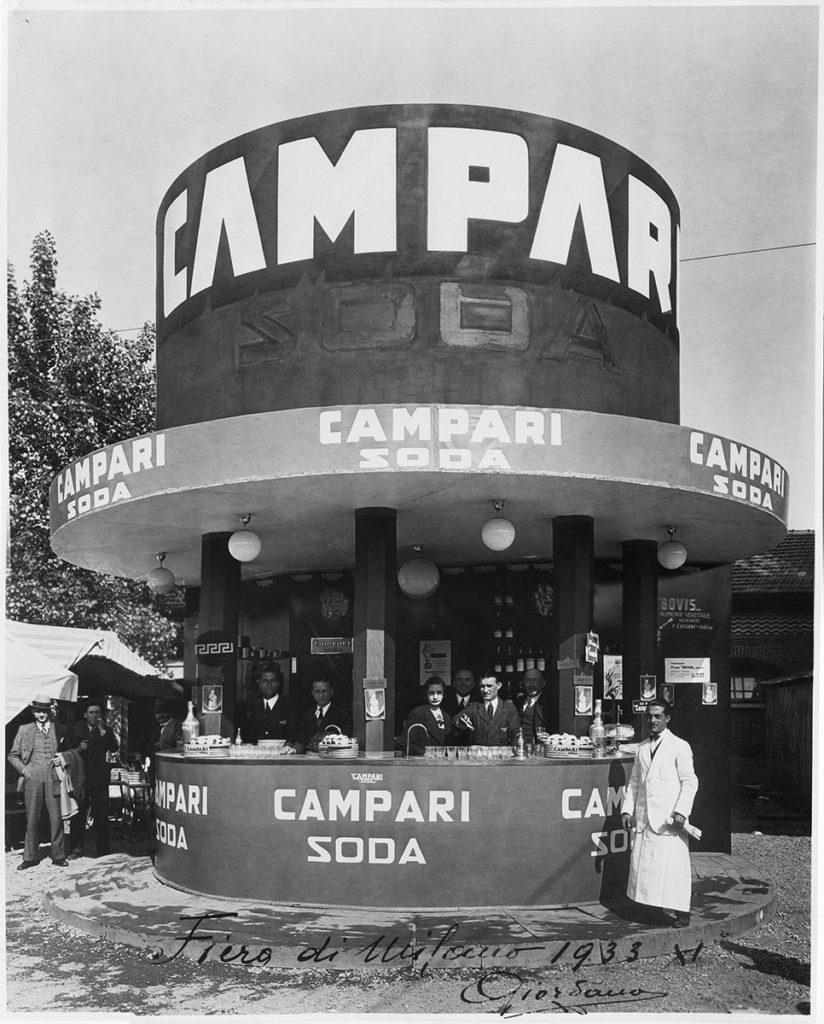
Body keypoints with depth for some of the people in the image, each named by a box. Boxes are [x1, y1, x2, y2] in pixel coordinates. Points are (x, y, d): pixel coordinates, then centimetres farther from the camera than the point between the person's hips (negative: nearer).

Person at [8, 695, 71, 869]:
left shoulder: (59, 730, 10)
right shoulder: (24, 730, 10)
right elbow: (13, 756, 13)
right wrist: (24, 769, 0)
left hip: (53, 777, 0)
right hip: (32, 777, 0)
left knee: (56, 818, -2)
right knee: (32, 818, 1)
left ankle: (58, 856, 6)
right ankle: (30, 857, 11)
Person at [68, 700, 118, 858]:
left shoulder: (106, 731, 7)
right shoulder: (76, 729, 7)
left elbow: (113, 749, -8)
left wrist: (102, 731, -14)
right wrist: (78, 749, -13)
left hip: (99, 778, 0)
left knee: (101, 815, 0)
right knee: (78, 814, 0)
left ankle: (104, 851, 7)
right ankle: (77, 849, 10)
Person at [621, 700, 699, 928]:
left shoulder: (679, 747, -1)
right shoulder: (642, 748, 16)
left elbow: (690, 782, -6)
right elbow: (634, 782, 20)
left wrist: (681, 811, -15)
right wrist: (627, 809, 10)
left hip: (669, 818, -6)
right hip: (645, 818, 6)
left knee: (672, 865, -8)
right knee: (644, 864, 3)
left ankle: (681, 913, 2)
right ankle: (660, 910, 12)